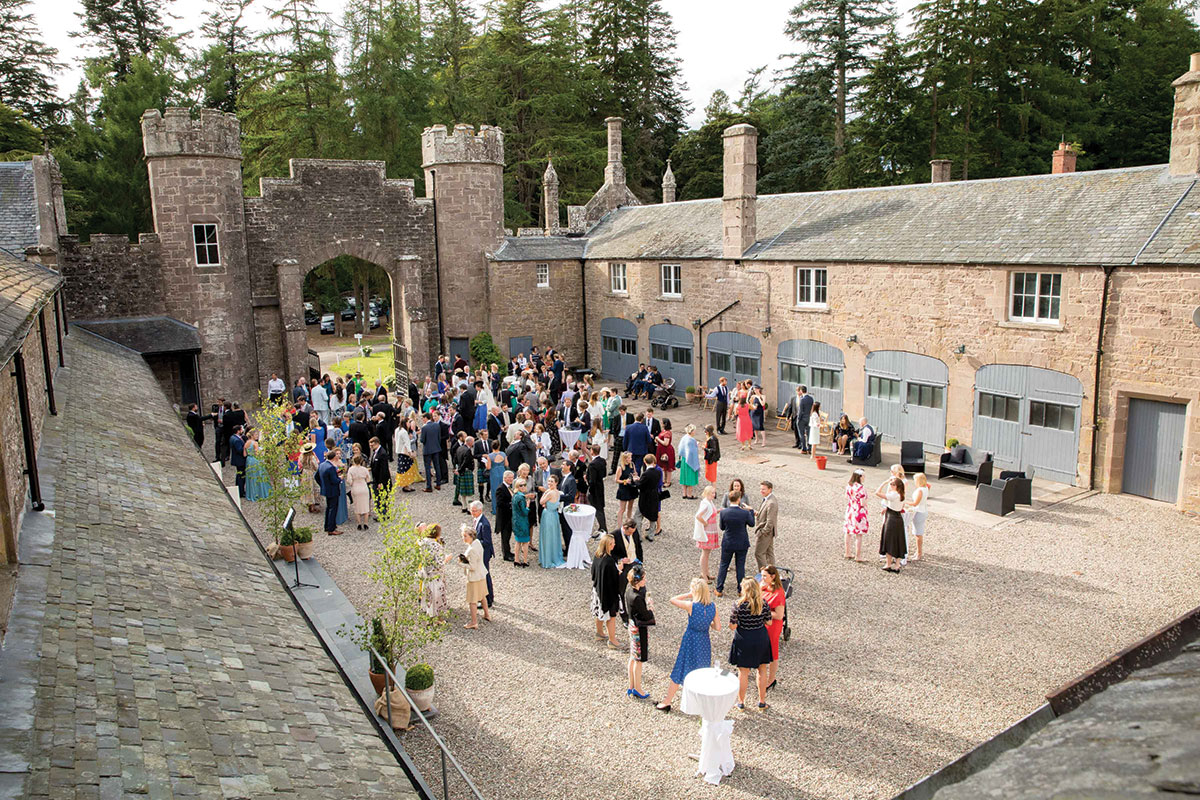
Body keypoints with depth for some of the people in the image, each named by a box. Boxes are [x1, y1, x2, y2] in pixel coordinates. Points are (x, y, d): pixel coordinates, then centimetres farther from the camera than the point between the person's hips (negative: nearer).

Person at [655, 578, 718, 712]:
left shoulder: (691, 606, -21)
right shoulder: (713, 607, -8)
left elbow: (672, 600, -9)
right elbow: (716, 627, 0)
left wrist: (688, 595, -3)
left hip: (690, 642, -4)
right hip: (705, 642, 4)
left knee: (679, 673, 9)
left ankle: (667, 702, 20)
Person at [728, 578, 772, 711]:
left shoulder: (739, 605, -21)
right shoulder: (763, 604, -12)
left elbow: (732, 626, -16)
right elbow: (768, 622, -1)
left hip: (744, 641, -3)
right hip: (761, 639, 3)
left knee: (743, 672, 11)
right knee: (762, 670, 19)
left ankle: (741, 702, 24)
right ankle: (762, 701, 29)